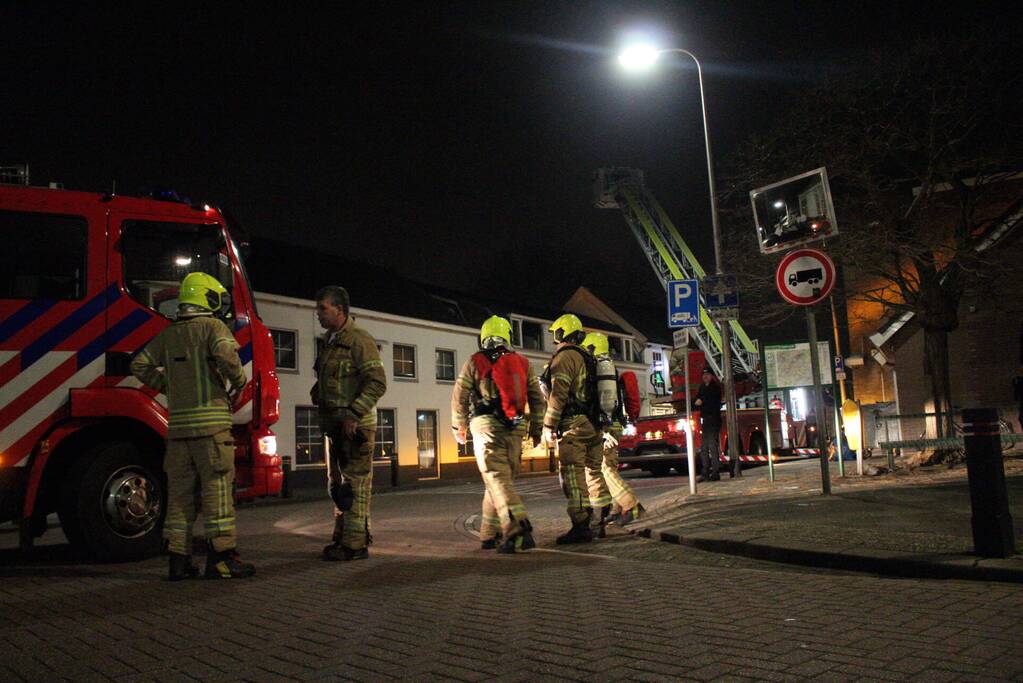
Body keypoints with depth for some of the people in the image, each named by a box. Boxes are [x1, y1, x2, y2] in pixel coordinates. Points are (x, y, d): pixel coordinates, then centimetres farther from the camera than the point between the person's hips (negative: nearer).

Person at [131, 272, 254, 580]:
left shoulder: (168, 334, 16)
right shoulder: (212, 327, -4)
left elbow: (140, 365, 17)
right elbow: (225, 353, -23)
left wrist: (168, 386, 20)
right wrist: (239, 382, -8)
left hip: (178, 423, 6)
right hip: (211, 420, -6)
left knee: (179, 491, 10)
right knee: (217, 488, -2)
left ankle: (179, 559, 13)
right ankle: (221, 557, -1)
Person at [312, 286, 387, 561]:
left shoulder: (359, 340, -11)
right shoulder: (329, 342, 16)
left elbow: (377, 383, -18)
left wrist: (353, 415, -22)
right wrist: (318, 389, 8)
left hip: (355, 425, -9)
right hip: (335, 425, 9)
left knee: (354, 484, -5)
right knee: (337, 484, 15)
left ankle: (355, 544, 0)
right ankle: (342, 538, 25)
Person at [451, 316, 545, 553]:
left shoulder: (474, 362, 4)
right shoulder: (522, 363, 13)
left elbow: (459, 397, 6)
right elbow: (537, 398, 13)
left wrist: (459, 427, 19)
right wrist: (536, 428, 22)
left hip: (486, 426, -3)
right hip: (515, 429, 4)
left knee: (497, 480, -9)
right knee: (502, 479, 14)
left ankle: (517, 531, -25)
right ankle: (489, 535, 21)